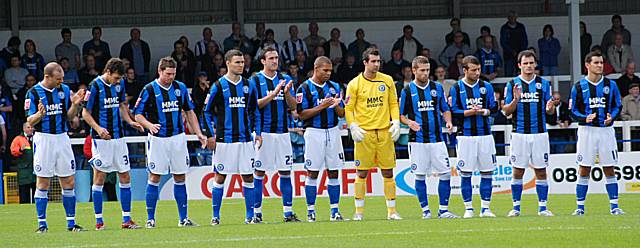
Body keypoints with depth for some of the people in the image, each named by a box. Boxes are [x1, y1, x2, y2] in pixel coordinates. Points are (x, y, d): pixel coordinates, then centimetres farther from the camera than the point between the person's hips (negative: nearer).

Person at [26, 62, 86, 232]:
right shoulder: (33, 93, -5)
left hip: (62, 138, 4)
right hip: (43, 139, -4)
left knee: (68, 182, 3)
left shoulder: (64, 90, 6)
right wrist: (40, 114, -27)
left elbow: (69, 116, 10)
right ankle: (42, 223, 3)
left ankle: (71, 222, 9)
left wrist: (75, 105, -9)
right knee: (43, 183, -2)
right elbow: (30, 122, -7)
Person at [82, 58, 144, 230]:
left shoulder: (120, 84, 7)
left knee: (125, 177, 4)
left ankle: (126, 219, 8)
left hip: (118, 137, 6)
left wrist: (130, 122, 6)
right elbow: (86, 113, -8)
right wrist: (98, 128, -22)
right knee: (99, 177, -2)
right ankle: (99, 220, 3)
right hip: (101, 138, -6)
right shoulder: (95, 86, -10)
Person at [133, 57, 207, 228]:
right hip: (158, 138, -4)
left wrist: (198, 133, 7)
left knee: (180, 178, 5)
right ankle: (150, 219, 3)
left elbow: (189, 111, 15)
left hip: (178, 137, 4)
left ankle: (183, 218, 10)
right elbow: (138, 114, -4)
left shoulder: (180, 88, 7)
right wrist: (150, 125, -23)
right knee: (154, 178, -3)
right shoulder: (149, 90, -5)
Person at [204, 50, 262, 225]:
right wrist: (211, 135, -6)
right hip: (224, 140, -3)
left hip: (245, 139, 3)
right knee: (220, 177, 0)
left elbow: (254, 112, 17)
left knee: (248, 177, 3)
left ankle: (250, 216, 8)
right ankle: (215, 216, 7)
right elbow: (207, 112, 1)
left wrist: (258, 133, 8)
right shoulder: (219, 86, -2)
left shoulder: (248, 86, 9)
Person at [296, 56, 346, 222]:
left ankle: (335, 211, 7)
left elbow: (342, 114, 11)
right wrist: (322, 106, -17)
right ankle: (310, 211, 4)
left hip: (333, 132, 4)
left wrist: (336, 105, -11)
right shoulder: (305, 88, -3)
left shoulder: (334, 87, 11)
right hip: (314, 132, -4)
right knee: (313, 173, -1)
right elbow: (302, 114, -8)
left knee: (334, 173, 3)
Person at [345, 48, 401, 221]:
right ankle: (359, 211, 5)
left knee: (388, 172, 3)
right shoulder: (355, 84, 0)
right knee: (362, 173, -1)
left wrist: (396, 122, 1)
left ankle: (392, 211, 8)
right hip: (364, 133, -2)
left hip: (385, 132, 2)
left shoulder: (387, 81, 8)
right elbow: (348, 108, 2)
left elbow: (393, 104, 14)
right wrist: (353, 127, -10)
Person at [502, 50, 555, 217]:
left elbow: (550, 111, 9)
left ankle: (542, 207, 5)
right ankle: (516, 207, 7)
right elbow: (506, 111, 3)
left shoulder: (544, 84, 8)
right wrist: (515, 100, -16)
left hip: (540, 133, 1)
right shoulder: (512, 85, 5)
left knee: (541, 171, 1)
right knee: (518, 171, 0)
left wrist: (550, 107, -14)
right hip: (520, 133, -1)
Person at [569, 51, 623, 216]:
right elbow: (573, 111, 4)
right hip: (587, 130, -1)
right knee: (584, 170, -1)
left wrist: (611, 117, -9)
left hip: (606, 130, 1)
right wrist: (584, 118, -15)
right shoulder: (579, 87, 1)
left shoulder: (610, 85, 5)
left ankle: (614, 206, 6)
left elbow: (617, 106, 11)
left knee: (609, 170, 2)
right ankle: (580, 207, 4)